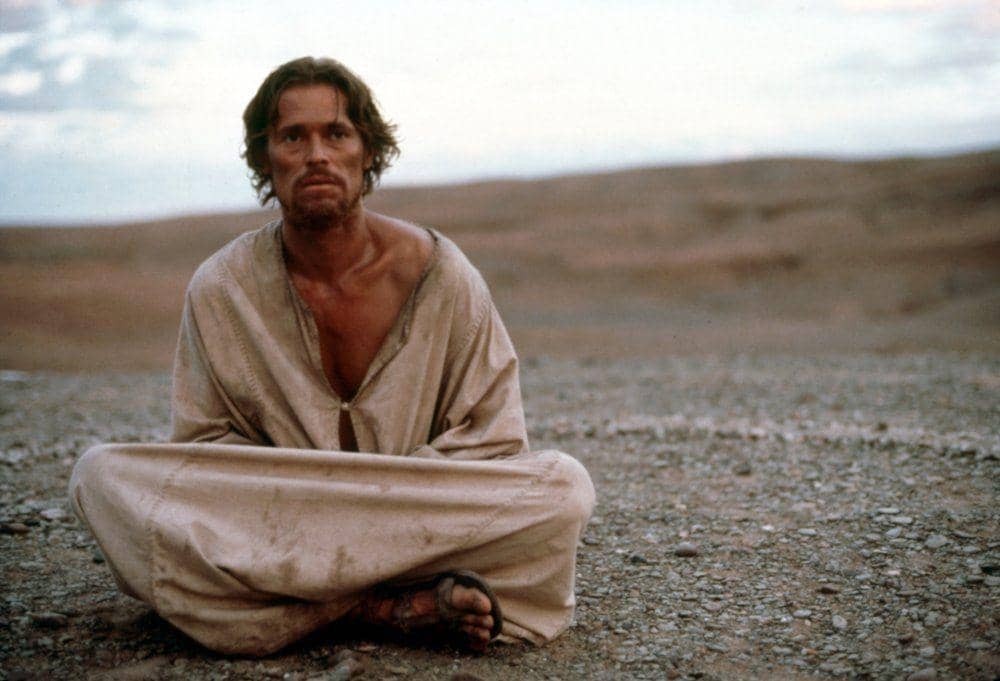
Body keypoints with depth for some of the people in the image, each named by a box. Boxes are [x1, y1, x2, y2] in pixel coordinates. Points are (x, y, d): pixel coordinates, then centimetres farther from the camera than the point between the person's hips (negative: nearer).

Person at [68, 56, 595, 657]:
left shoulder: (441, 274, -4)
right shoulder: (220, 290, -1)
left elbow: (489, 436, -1)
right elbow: (206, 439, 4)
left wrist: (392, 503, -18)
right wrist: (287, 497, -18)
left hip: (419, 511, -1)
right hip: (279, 521, 2)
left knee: (564, 486, -25)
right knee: (103, 473, -24)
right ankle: (399, 605, -26)